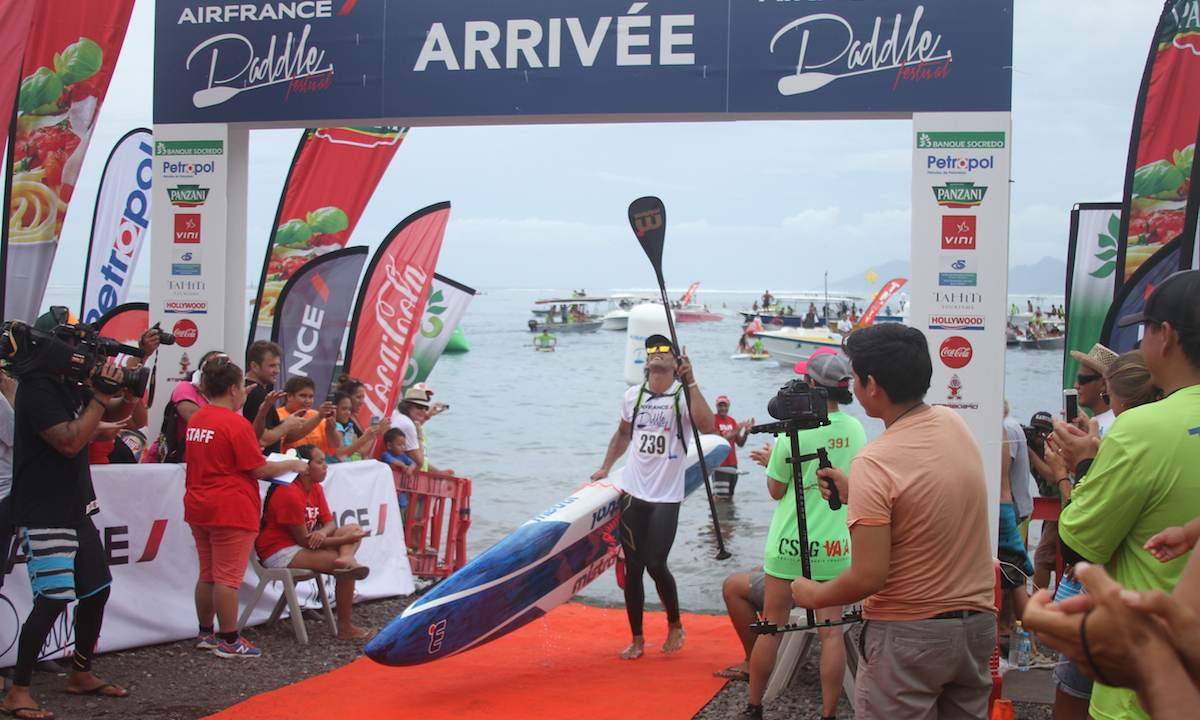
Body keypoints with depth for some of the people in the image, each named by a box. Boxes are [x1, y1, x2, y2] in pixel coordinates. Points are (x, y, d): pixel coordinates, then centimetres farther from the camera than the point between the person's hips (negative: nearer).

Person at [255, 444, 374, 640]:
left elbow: (330, 523, 4)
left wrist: (322, 532, -23)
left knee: (354, 527, -2)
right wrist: (345, 539, -20)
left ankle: (346, 558, -35)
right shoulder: (290, 493, -23)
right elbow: (304, 540, -23)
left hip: (300, 545, 10)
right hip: (280, 552, -10)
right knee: (346, 567, -21)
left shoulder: (315, 488, 7)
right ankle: (345, 629, -18)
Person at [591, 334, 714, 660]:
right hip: (633, 494, 4)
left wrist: (690, 381, -28)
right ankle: (637, 638, 17)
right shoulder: (632, 396, 7)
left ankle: (675, 625, 17)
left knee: (656, 564, -9)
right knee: (633, 567, 5)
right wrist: (605, 467, 20)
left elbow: (706, 425, -27)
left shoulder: (683, 395, -6)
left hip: (666, 498, -4)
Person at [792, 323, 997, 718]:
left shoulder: (874, 463, -21)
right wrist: (854, 492, 13)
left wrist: (812, 594, -4)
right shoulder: (955, 425, 0)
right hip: (978, 623, 7)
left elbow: (868, 578, -22)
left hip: (909, 633, -7)